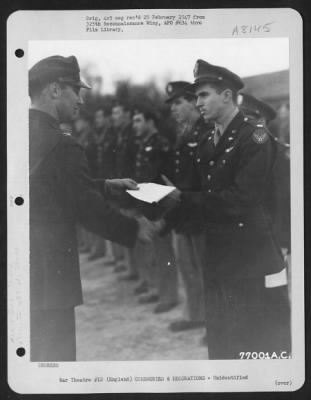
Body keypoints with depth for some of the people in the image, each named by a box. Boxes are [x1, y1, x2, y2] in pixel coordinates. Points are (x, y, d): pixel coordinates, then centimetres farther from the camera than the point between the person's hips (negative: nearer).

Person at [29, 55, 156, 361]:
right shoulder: (60, 145, -19)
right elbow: (89, 210, -14)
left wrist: (105, 186, 17)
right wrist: (135, 229, 2)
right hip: (47, 276, -8)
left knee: (36, 353, 21)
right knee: (56, 355, 5)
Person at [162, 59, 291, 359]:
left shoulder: (255, 138, -13)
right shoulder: (211, 141, 11)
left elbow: (241, 200, -21)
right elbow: (205, 194, 10)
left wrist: (184, 199, -17)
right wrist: (164, 221, -3)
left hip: (252, 259, -7)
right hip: (219, 256, 8)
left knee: (262, 344, 3)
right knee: (222, 342, 16)